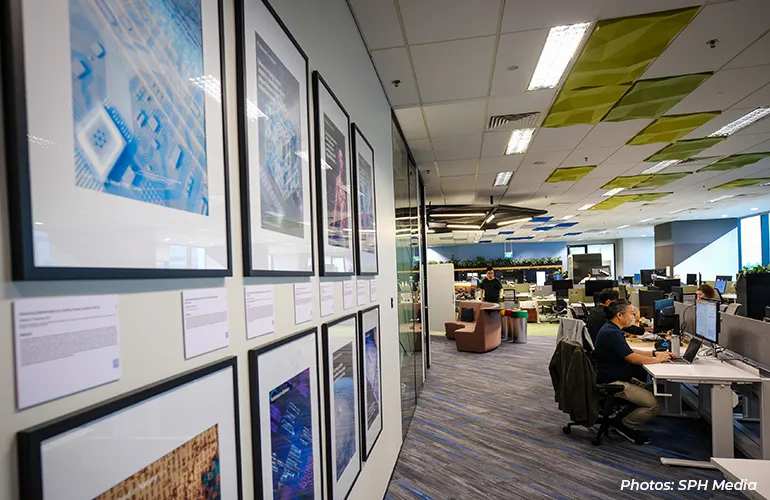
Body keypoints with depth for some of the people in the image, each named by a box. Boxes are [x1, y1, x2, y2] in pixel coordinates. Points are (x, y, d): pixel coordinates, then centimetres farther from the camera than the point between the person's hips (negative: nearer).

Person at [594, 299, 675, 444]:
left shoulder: (612, 329, 12)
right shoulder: (611, 333, -23)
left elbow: (629, 351, 19)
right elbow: (632, 358, -21)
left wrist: (655, 353, 10)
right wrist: (657, 359, -6)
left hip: (621, 378, 11)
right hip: (614, 383, -11)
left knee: (655, 392, 7)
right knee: (657, 404, -14)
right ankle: (626, 426, 3)